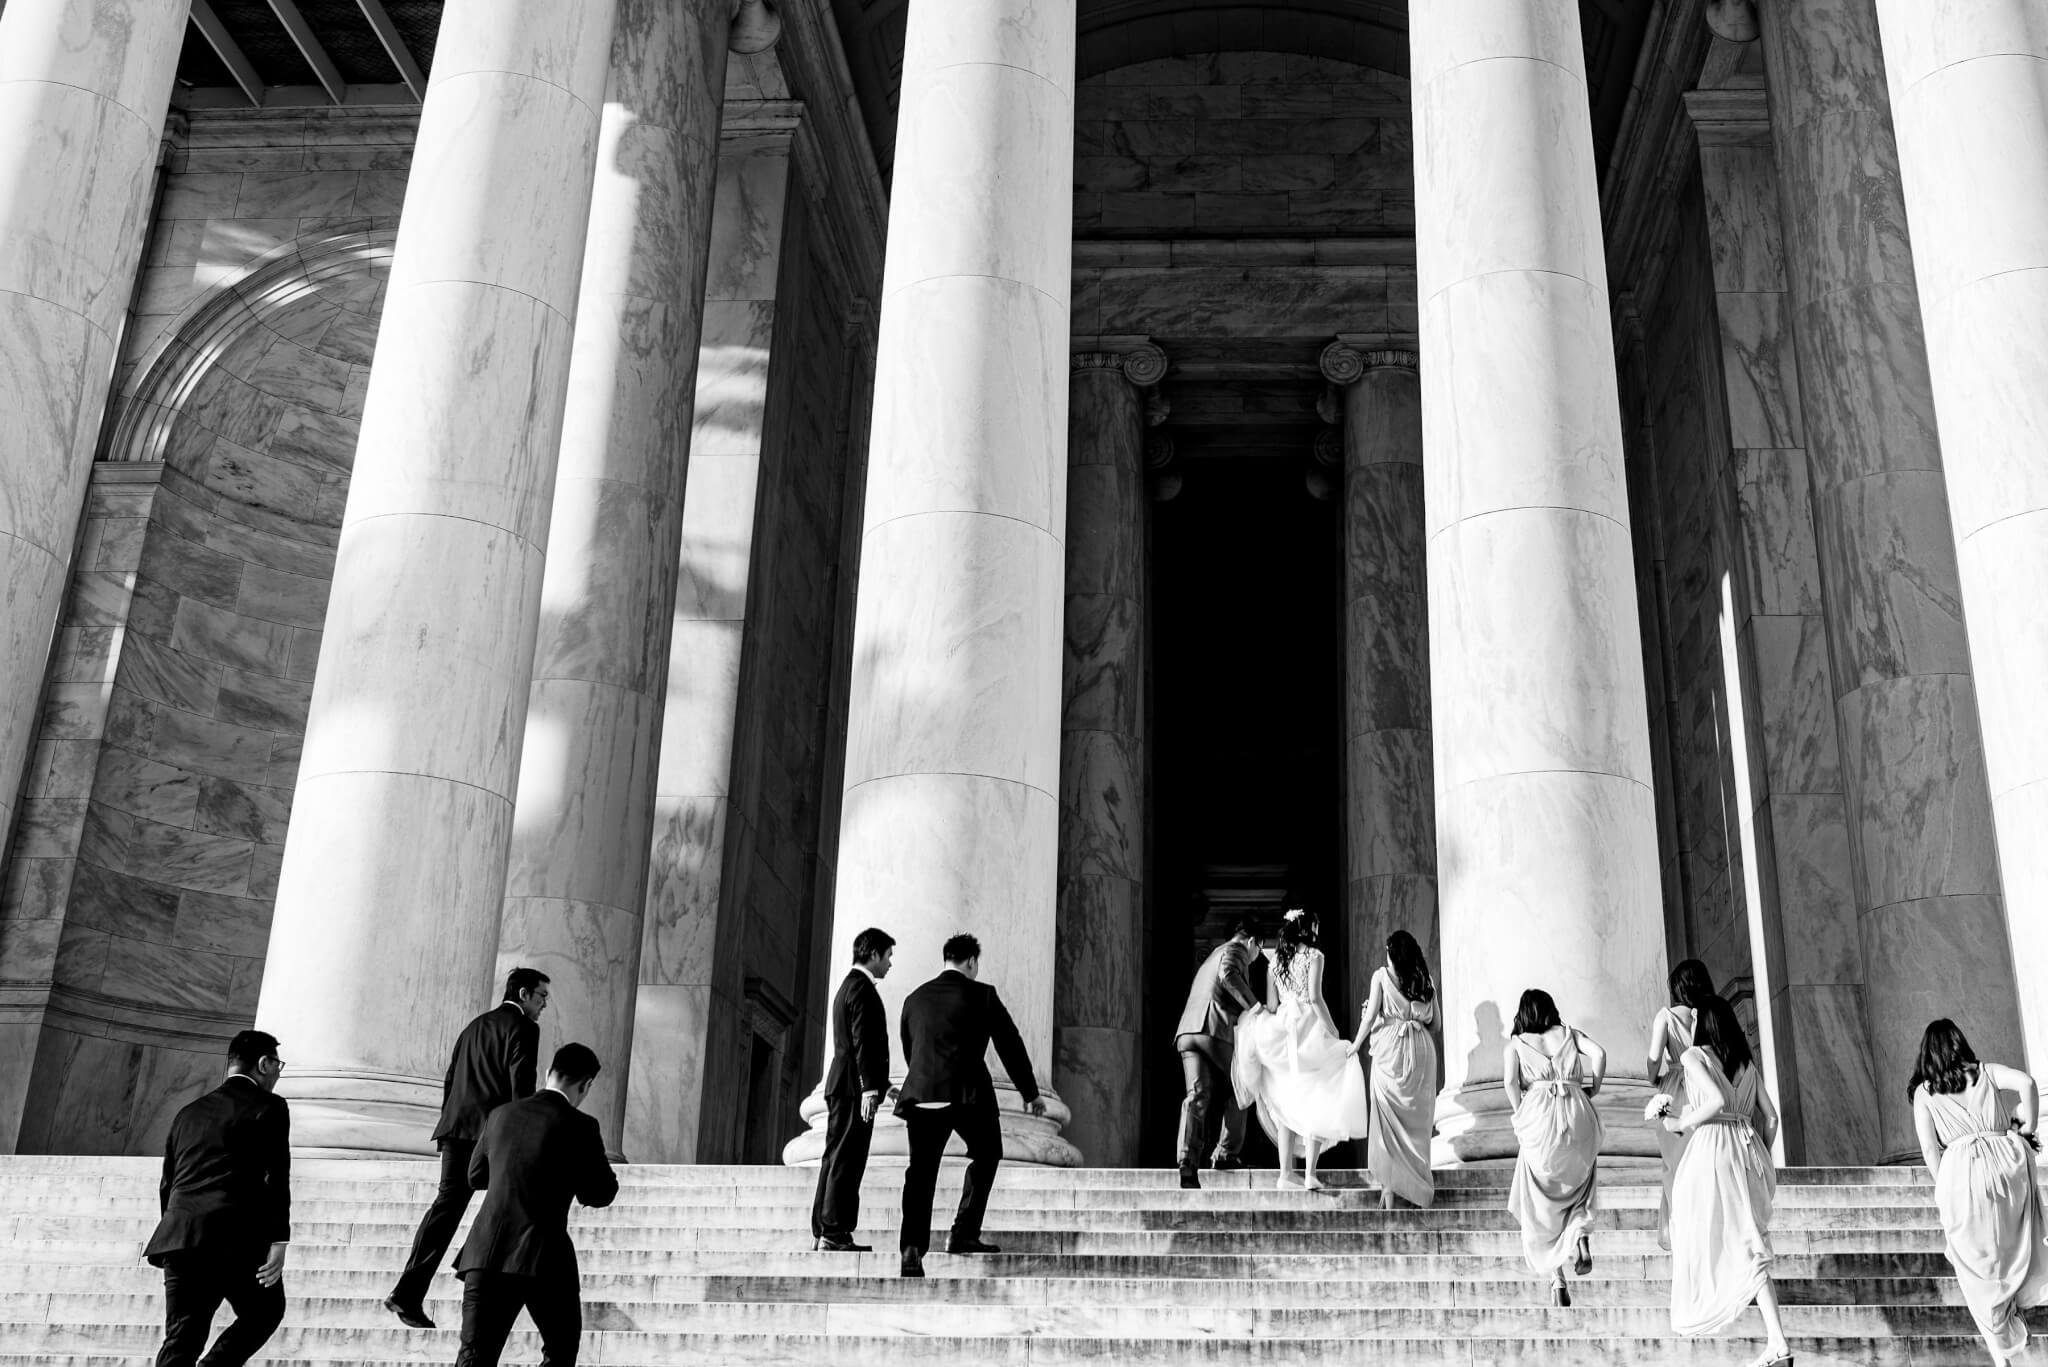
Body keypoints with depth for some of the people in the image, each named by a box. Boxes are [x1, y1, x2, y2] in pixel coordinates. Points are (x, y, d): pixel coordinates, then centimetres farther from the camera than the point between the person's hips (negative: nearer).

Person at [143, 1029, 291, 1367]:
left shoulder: (190, 1111, 20)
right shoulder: (269, 1106, 1)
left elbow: (168, 1184, 22)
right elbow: (276, 1177, -9)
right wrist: (278, 1241, -11)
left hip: (182, 1238, 5)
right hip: (238, 1238, -5)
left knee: (181, 1339, 6)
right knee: (265, 1312, 16)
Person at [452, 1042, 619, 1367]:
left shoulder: (501, 1115, 9)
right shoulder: (579, 1126, -6)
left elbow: (476, 1175, 23)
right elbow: (601, 1193, 1)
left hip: (486, 1254, 4)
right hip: (544, 1258, -4)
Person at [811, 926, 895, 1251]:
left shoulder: (848, 986, 22)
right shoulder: (863, 988, -10)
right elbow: (863, 1042, -18)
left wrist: (878, 1083, 24)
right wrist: (870, 1087, -22)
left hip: (841, 1087, 10)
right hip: (854, 1086, -10)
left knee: (836, 1158, 10)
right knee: (846, 1159, -10)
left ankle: (823, 1232, 13)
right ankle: (835, 1233, -11)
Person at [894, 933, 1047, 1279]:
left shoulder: (915, 998, 14)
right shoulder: (981, 995, 1)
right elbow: (1010, 1045, 5)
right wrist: (1030, 1092, 15)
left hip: (921, 1093, 4)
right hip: (968, 1094, -3)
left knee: (921, 1170, 5)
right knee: (986, 1156, 18)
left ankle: (912, 1247, -7)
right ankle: (964, 1234, 10)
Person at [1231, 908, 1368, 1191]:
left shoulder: (1275, 960, 12)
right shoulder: (1313, 955, -3)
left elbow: (1271, 1003, 9)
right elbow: (1314, 997, -13)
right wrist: (1333, 1030, -10)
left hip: (1282, 1029, 5)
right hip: (1308, 1027, -5)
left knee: (1287, 1104, 11)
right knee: (1314, 1104, -1)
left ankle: (1286, 1172, 7)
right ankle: (1310, 1173, -9)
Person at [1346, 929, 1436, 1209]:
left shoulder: (1382, 975, -3)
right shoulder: (1426, 979, 7)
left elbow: (1370, 1017, -5)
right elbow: (1435, 1020, 10)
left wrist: (1355, 1045, 8)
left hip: (1390, 1049, -3)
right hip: (1421, 1049, 3)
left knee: (1388, 1118, 3)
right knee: (1417, 1118, 12)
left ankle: (1389, 1188, 0)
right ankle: (1420, 1184, 16)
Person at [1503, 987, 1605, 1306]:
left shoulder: (1515, 1044, 10)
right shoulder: (1570, 1034, 16)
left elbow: (1510, 1081, -7)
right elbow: (1598, 1053, -2)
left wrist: (1519, 1116, 5)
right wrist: (1594, 1088, 10)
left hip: (1538, 1116, -2)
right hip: (1577, 1114, 2)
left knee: (1541, 1203, 12)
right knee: (1579, 1185, 26)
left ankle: (1557, 1278, 6)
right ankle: (1581, 1235, -3)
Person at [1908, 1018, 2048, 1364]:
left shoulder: (1924, 1091, 10)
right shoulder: (1985, 1072, 12)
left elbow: (1929, 1147, 2)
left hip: (1961, 1169, -1)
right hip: (2006, 1158, 1)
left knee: (1979, 1268, 9)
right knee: (2014, 1246, 20)